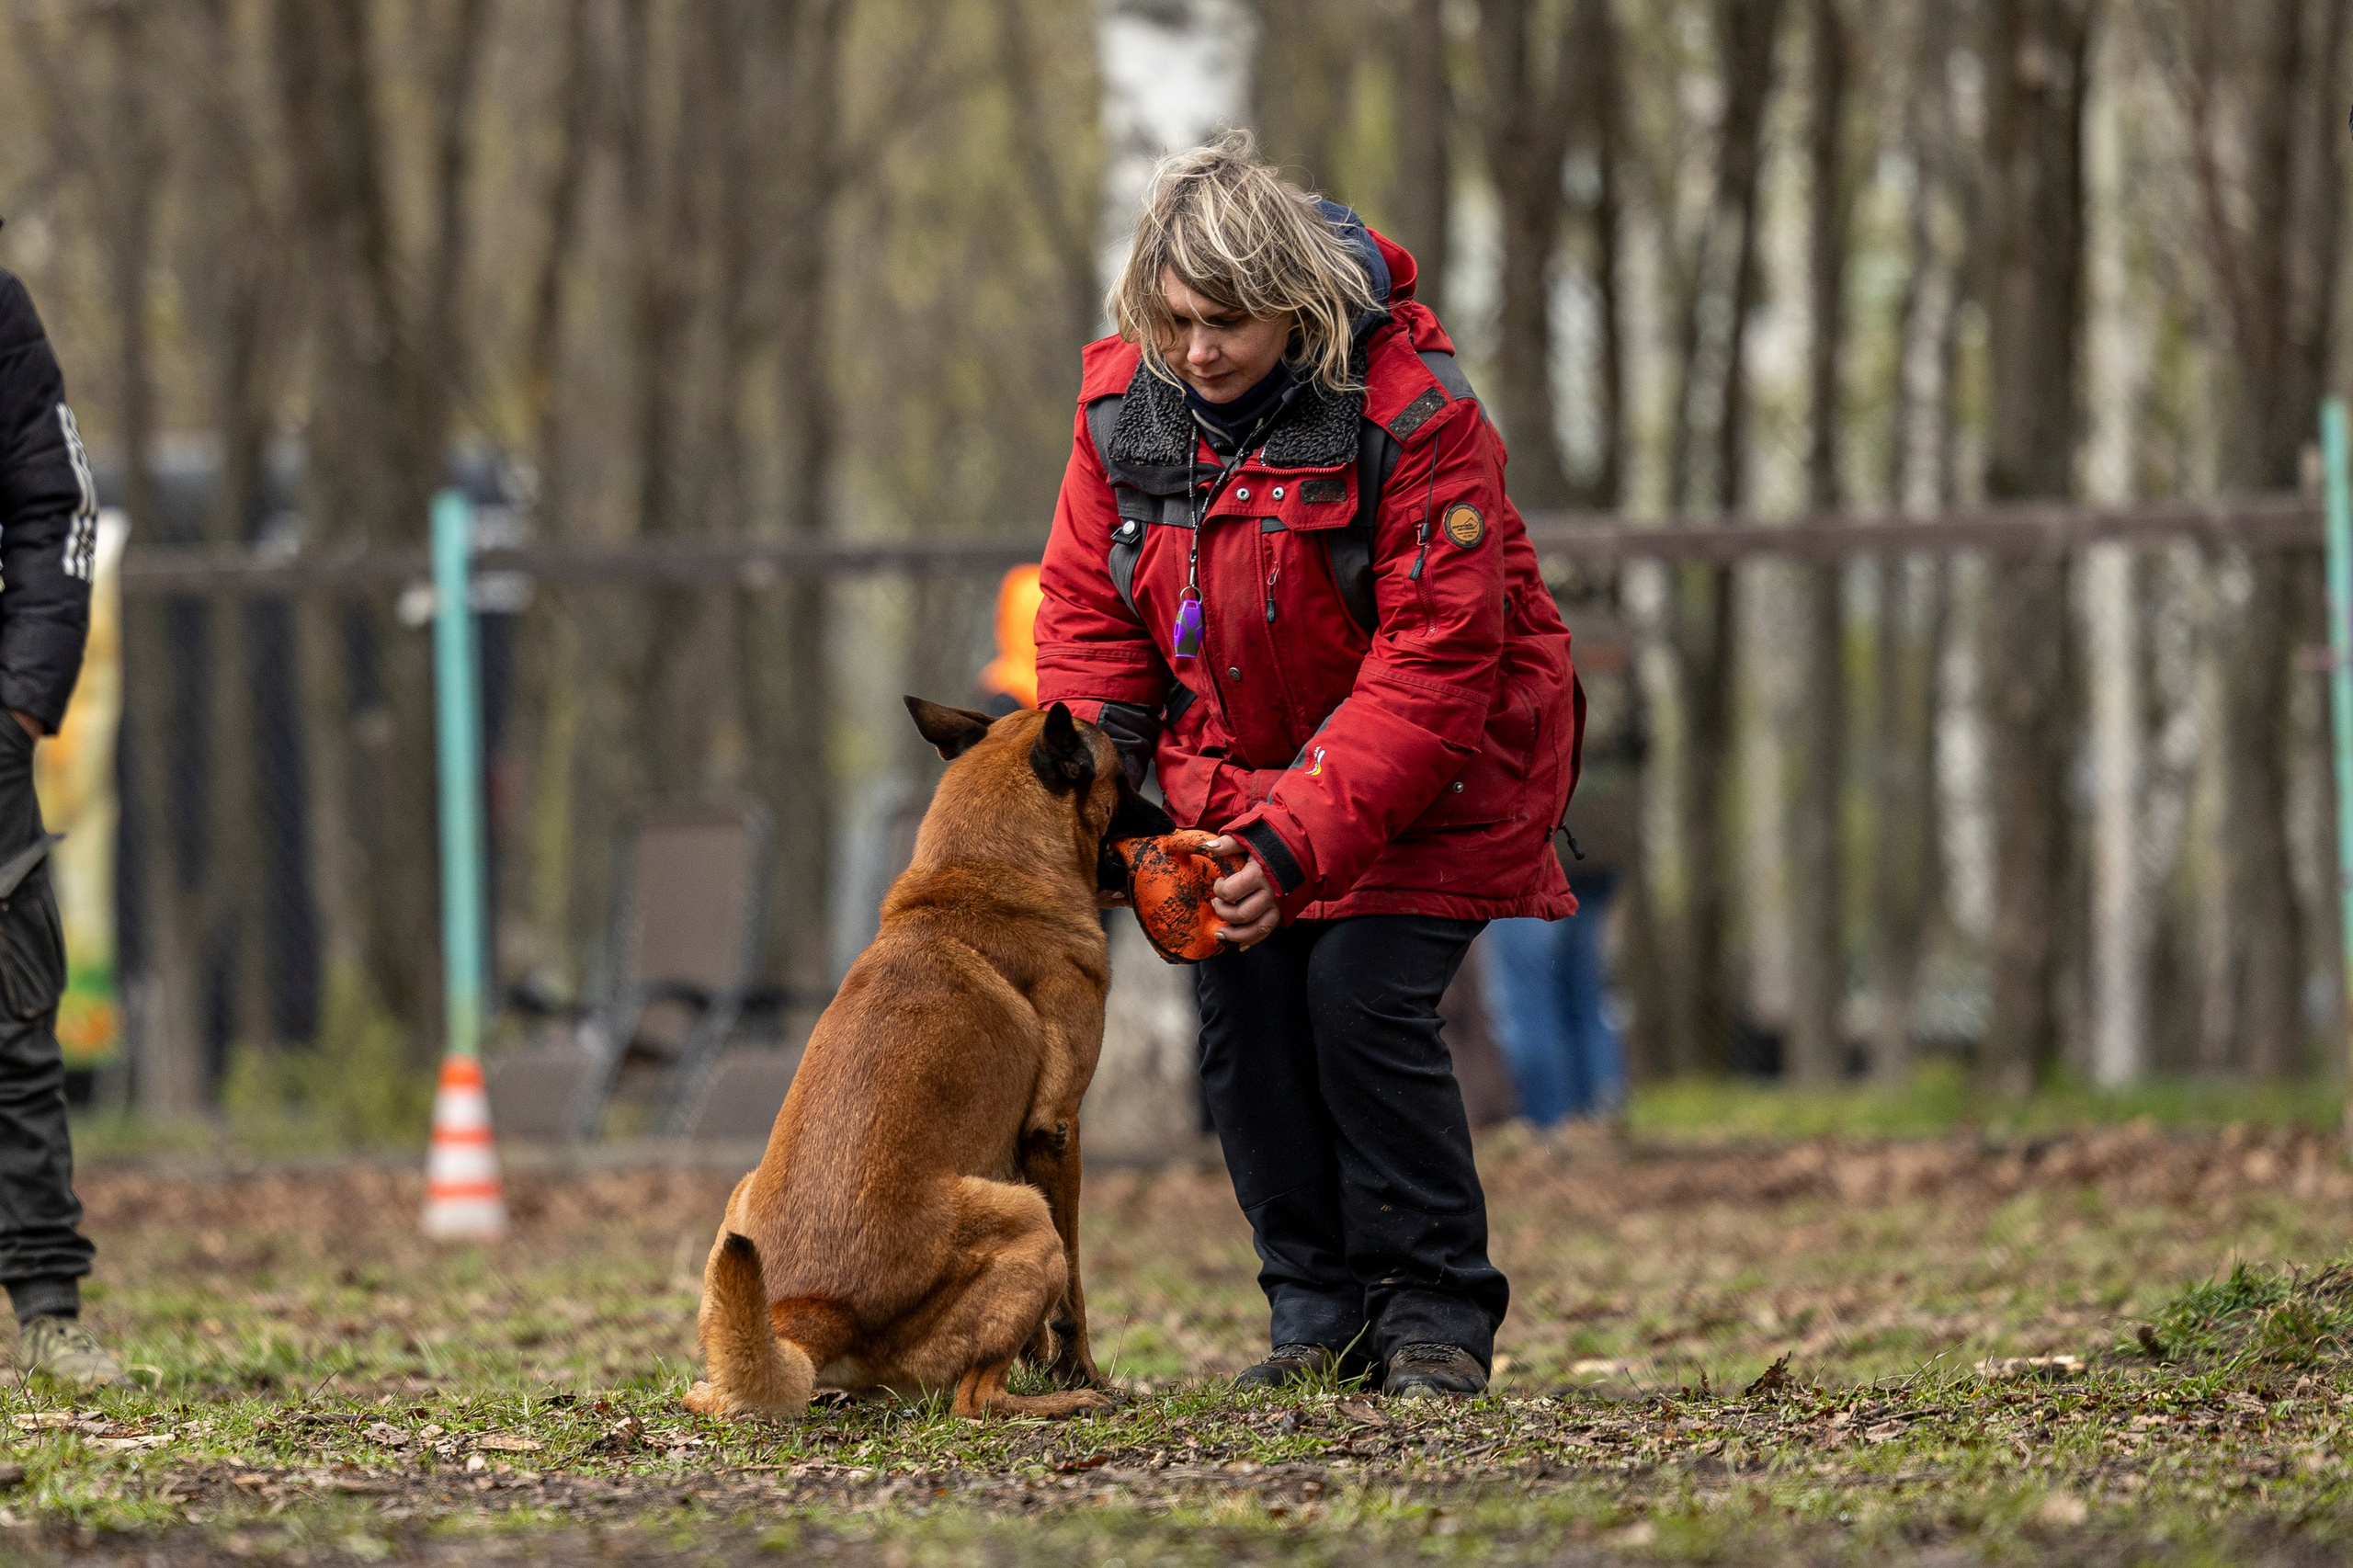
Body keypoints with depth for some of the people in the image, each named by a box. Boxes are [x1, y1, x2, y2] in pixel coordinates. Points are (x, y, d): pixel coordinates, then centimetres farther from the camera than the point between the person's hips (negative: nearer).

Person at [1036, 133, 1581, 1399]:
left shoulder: (1409, 413, -26)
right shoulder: (1125, 404, -9)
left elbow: (1433, 661, -27)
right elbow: (1089, 610, 1)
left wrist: (1302, 841, -32)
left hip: (1431, 766, -5)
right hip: (1242, 762, 5)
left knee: (1365, 999, -17)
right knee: (1244, 1004, -5)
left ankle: (1435, 1319, -5)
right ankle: (1317, 1313, 8)